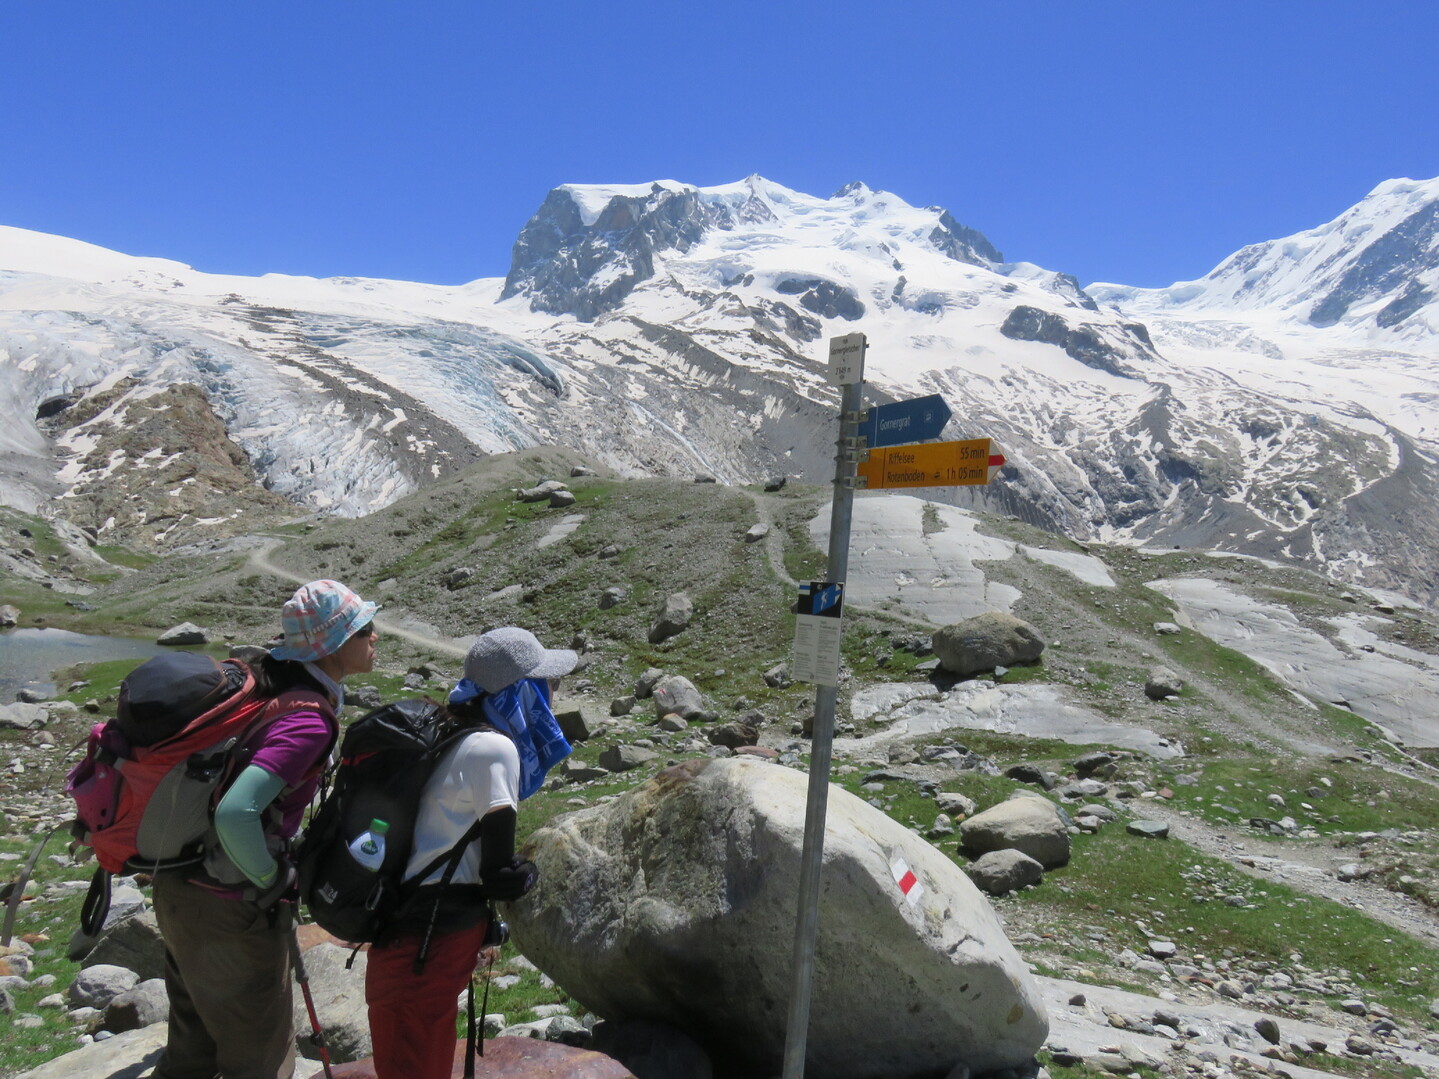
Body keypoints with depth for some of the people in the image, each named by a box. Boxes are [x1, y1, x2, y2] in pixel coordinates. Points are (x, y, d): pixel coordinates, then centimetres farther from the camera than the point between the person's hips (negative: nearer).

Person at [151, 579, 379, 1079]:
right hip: (233, 911, -8)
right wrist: (272, 879, -17)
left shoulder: (261, 676, 1)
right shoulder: (309, 719, -25)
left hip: (179, 888, 8)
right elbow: (236, 814, -35)